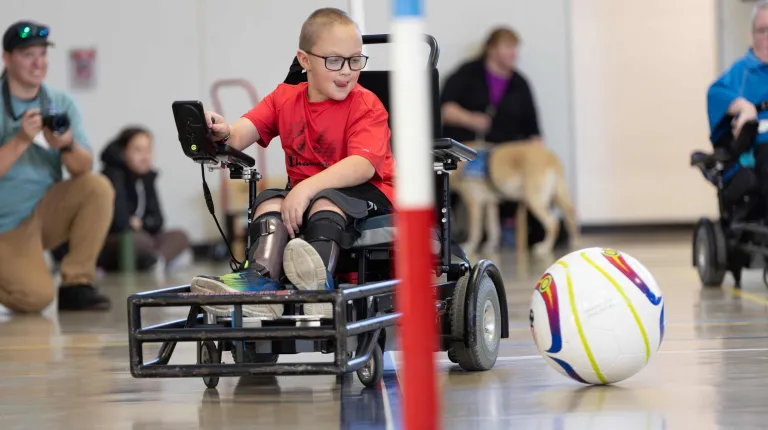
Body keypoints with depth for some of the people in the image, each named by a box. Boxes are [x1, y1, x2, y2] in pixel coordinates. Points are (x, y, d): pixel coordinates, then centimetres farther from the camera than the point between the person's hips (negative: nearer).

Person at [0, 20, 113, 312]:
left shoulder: (62, 104, 1)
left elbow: (83, 168, -8)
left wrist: (66, 146, -29)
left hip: (48, 210, 5)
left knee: (97, 186, -22)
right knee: (36, 297, -26)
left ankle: (76, 284, -12)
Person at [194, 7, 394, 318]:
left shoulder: (365, 106, -7)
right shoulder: (285, 99, 10)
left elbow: (363, 164, -23)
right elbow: (243, 134, -4)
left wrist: (307, 187, -37)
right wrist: (225, 133, -31)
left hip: (365, 194, -5)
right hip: (302, 195, 5)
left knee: (325, 200, -34)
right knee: (269, 200, -22)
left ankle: (319, 277, -63)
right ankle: (262, 278, -45)